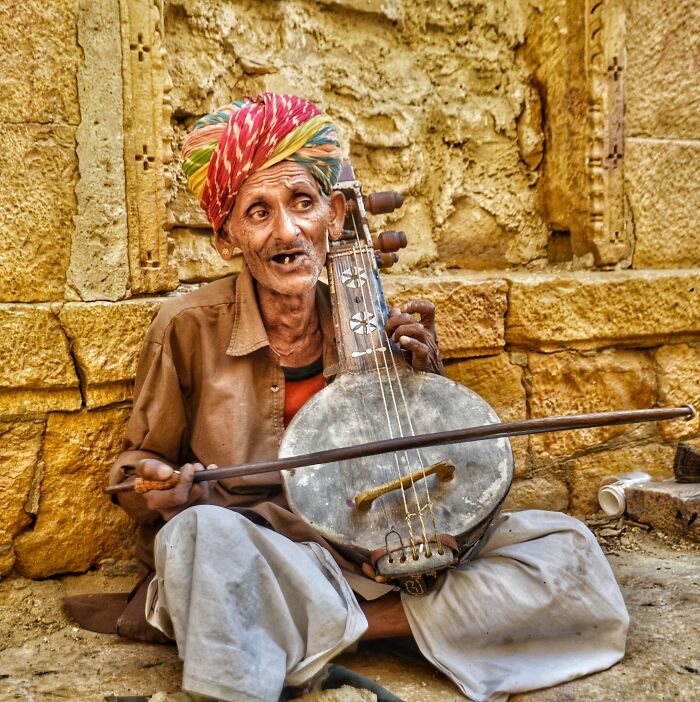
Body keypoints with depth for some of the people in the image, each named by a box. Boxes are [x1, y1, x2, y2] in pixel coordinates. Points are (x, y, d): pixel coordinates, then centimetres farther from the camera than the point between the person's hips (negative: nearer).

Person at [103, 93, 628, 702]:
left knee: (564, 545, -12)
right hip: (253, 560, -3)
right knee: (198, 533, -38)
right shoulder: (190, 327, -7)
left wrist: (426, 373, -9)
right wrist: (160, 487, -19)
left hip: (376, 552, 4)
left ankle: (341, 628, -18)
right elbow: (136, 466, 6)